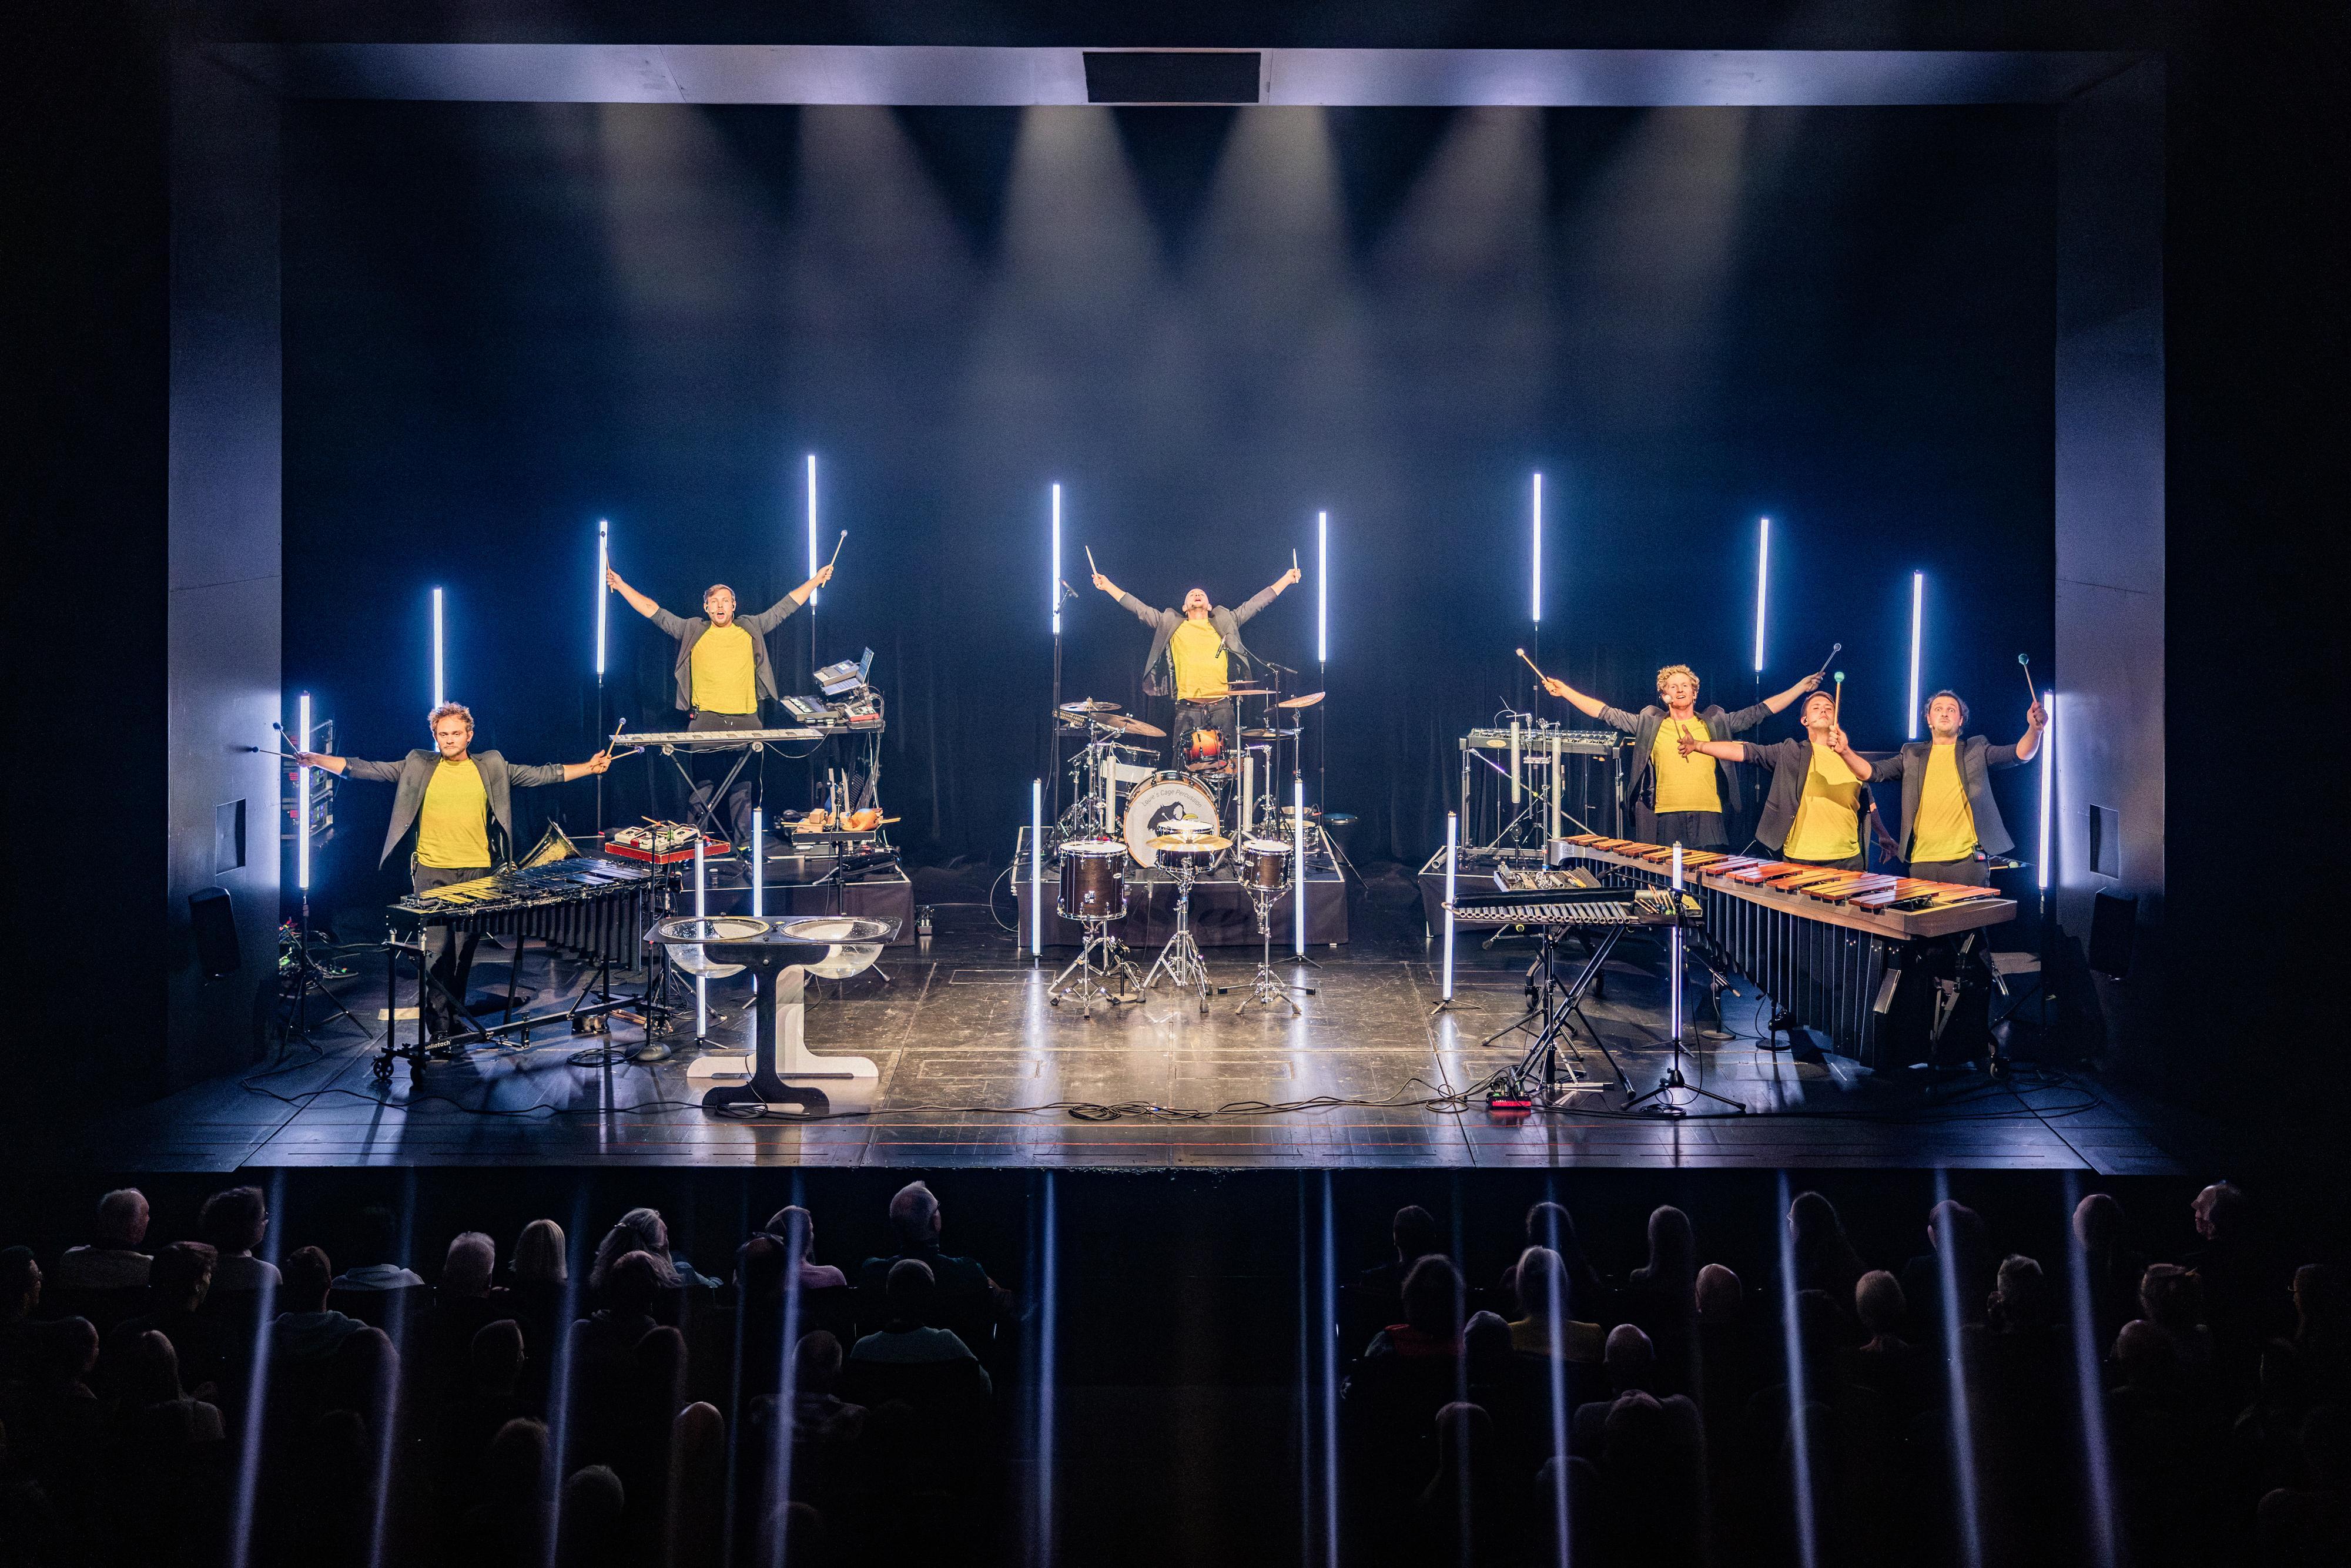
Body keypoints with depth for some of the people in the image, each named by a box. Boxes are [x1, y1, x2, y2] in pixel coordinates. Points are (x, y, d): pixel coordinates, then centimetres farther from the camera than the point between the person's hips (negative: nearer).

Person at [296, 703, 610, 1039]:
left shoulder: (492, 767, 6)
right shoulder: (418, 766, 4)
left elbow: (540, 774, 6)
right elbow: (367, 769, 2)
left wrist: (588, 768, -1)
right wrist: (317, 760, -6)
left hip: (477, 872, 1)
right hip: (432, 873, -1)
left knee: (465, 947, 8)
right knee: (437, 947, -6)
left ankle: (455, 1012, 22)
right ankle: (439, 1023, -1)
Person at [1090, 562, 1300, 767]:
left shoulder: (1225, 624, 17)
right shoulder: (1171, 626, 15)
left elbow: (1256, 603, 18)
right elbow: (1139, 608, 14)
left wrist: (1287, 579, 17)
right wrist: (1108, 586, 12)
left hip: (1221, 707, 1)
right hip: (1187, 710, 0)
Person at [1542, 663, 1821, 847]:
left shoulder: (1716, 723, 13)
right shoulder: (1649, 724, 12)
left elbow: (1760, 711, 13)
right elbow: (1607, 714, 10)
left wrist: (1800, 688, 10)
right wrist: (1565, 691, 5)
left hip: (1708, 819, 0)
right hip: (1665, 819, 0)